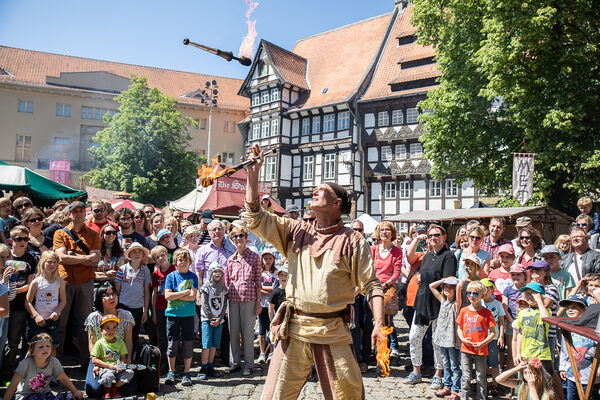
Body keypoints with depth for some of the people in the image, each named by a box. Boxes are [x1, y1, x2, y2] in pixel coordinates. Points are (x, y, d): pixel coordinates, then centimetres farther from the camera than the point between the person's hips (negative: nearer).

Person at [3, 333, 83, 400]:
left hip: (44, 392, 1)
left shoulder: (54, 362, -12)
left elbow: (63, 379, -2)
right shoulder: (26, 363, -21)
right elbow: (13, 385, -18)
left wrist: (75, 392, -4)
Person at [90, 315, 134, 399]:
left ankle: (115, 388, 2)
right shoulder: (100, 343, -3)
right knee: (108, 376, -35)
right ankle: (107, 390, 2)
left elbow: (123, 357, 11)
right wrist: (109, 365, -14)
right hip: (104, 368, -4)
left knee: (129, 373, -21)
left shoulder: (120, 342, 9)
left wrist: (121, 363, -14)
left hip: (118, 368, 4)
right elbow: (94, 360, -6)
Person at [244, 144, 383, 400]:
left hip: (333, 332, -2)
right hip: (294, 330, 3)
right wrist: (253, 172, 1)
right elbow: (255, 218, 5)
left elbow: (371, 285, -2)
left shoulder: (353, 241, -1)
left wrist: (379, 324, -15)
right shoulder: (296, 231, 9)